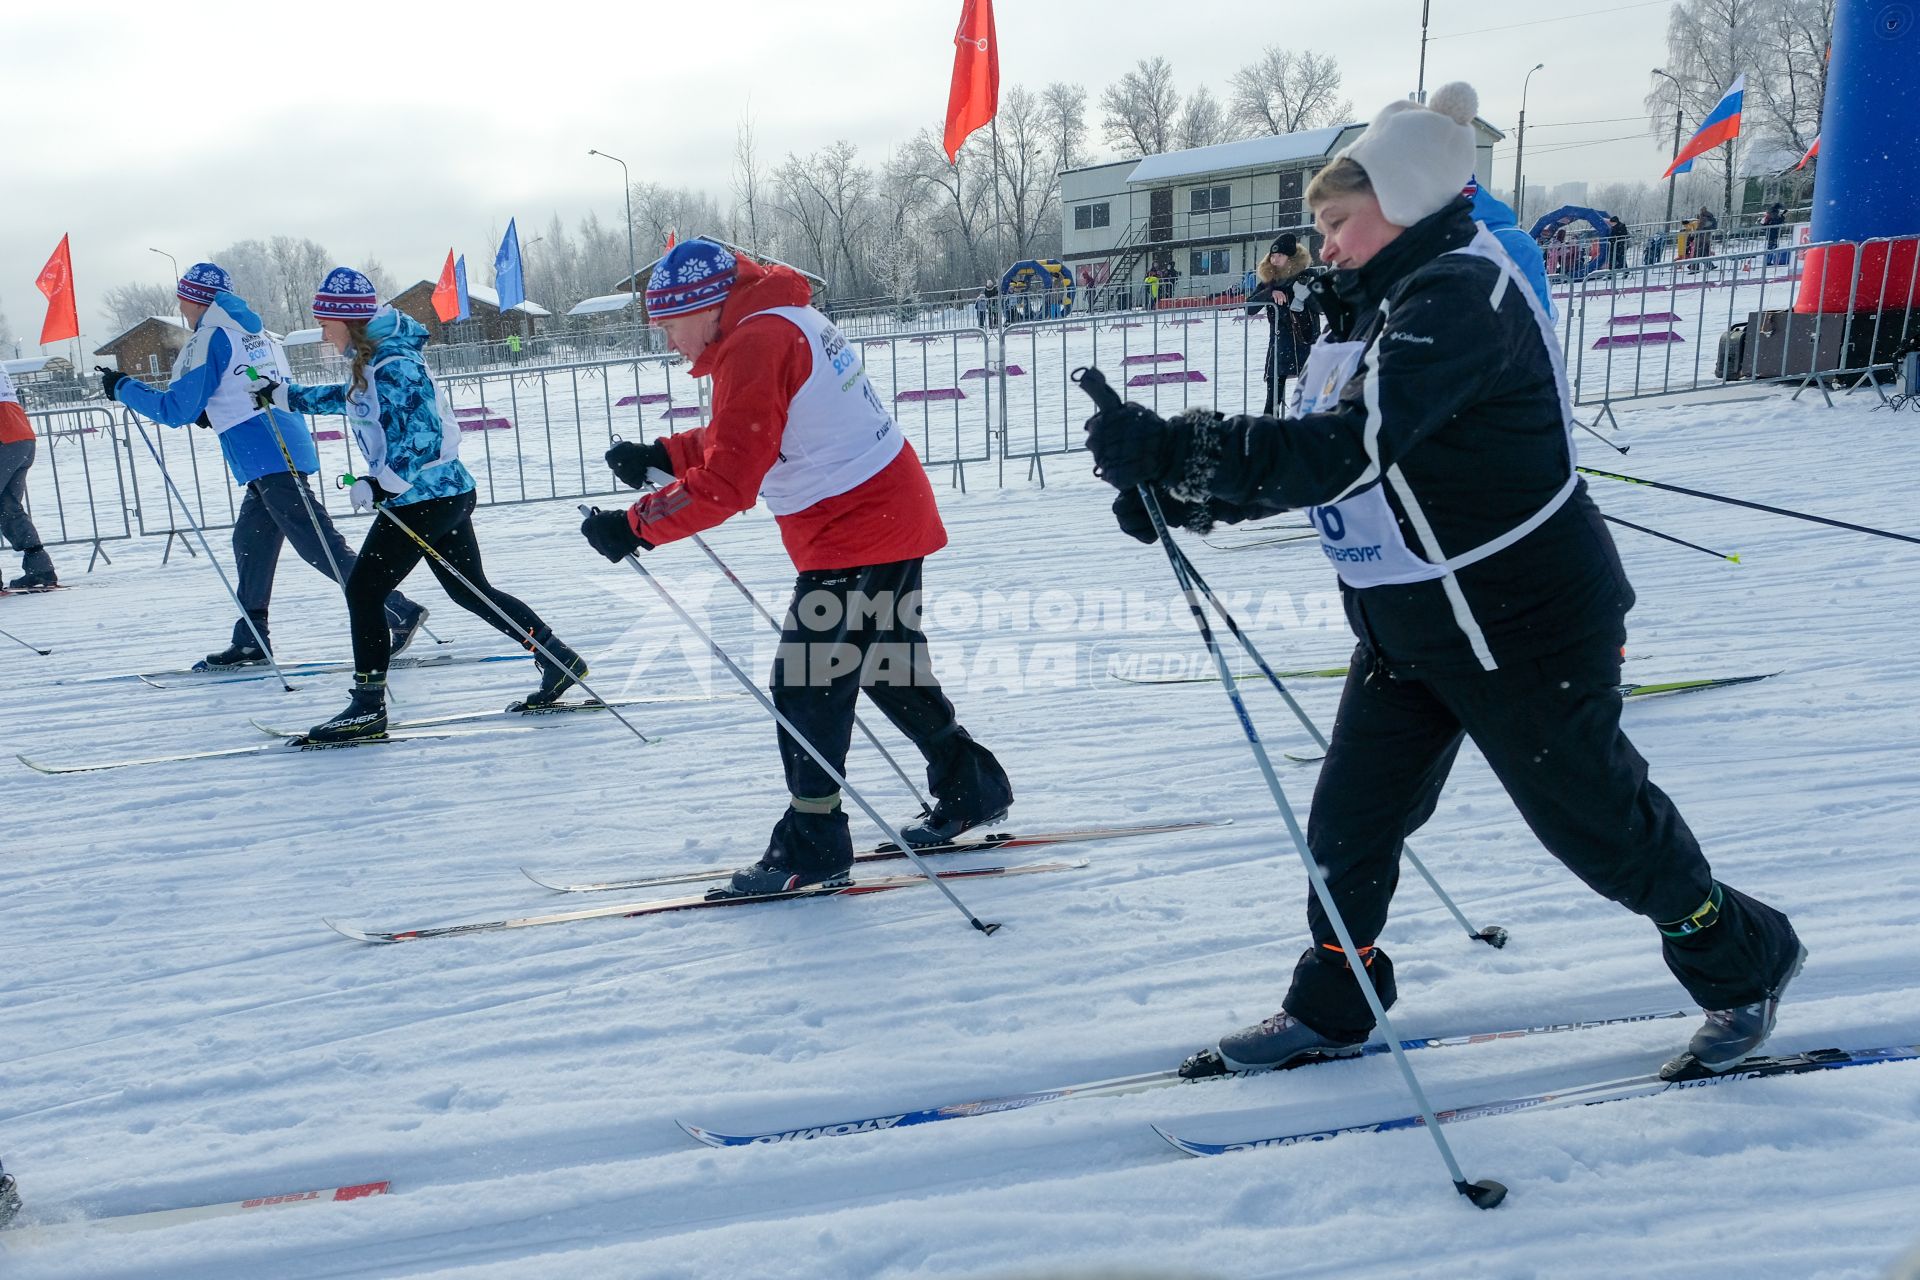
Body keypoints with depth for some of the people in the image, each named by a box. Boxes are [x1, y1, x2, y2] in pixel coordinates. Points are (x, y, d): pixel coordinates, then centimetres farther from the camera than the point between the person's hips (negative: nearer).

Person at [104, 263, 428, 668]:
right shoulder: (259, 332, 19)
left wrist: (122, 388, 8)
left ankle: (399, 612, -15)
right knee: (251, 541, 15)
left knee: (319, 546, -10)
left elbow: (176, 410, -6)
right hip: (287, 451, 9)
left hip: (269, 461, -9)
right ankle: (250, 640, 20)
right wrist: (215, 413, 26)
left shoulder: (208, 340, -6)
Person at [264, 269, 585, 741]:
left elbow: (424, 436, -24)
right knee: (470, 590, 15)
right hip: (445, 492, 10)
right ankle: (559, 659, 17)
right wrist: (285, 395, 33)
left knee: (363, 590, -4)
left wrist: (381, 484, -25)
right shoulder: (369, 361, 12)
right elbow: (350, 398, 32)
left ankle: (368, 706, 3)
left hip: (425, 497, -10)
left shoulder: (393, 365, -19)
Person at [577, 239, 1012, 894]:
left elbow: (728, 481, -24)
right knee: (889, 667, 21)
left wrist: (637, 526, -18)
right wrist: (663, 456, 11)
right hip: (894, 516, 11)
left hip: (856, 535, -11)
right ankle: (971, 787, 34)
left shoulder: (754, 345, -18)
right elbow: (744, 437, 21)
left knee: (807, 686, -4)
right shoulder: (785, 321, 13)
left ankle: (813, 843, 6)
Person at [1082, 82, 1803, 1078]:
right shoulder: (1391, 304, 9)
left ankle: (1741, 963, 36)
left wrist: (1168, 447, -36)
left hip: (1525, 626, -9)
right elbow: (1298, 454, 7)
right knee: (1348, 821, 9)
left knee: (1595, 818, 9)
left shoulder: (1458, 295, -22)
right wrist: (1178, 494, -7)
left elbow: (1342, 453, -35)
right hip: (1409, 628, 9)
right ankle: (1330, 1010, 27)